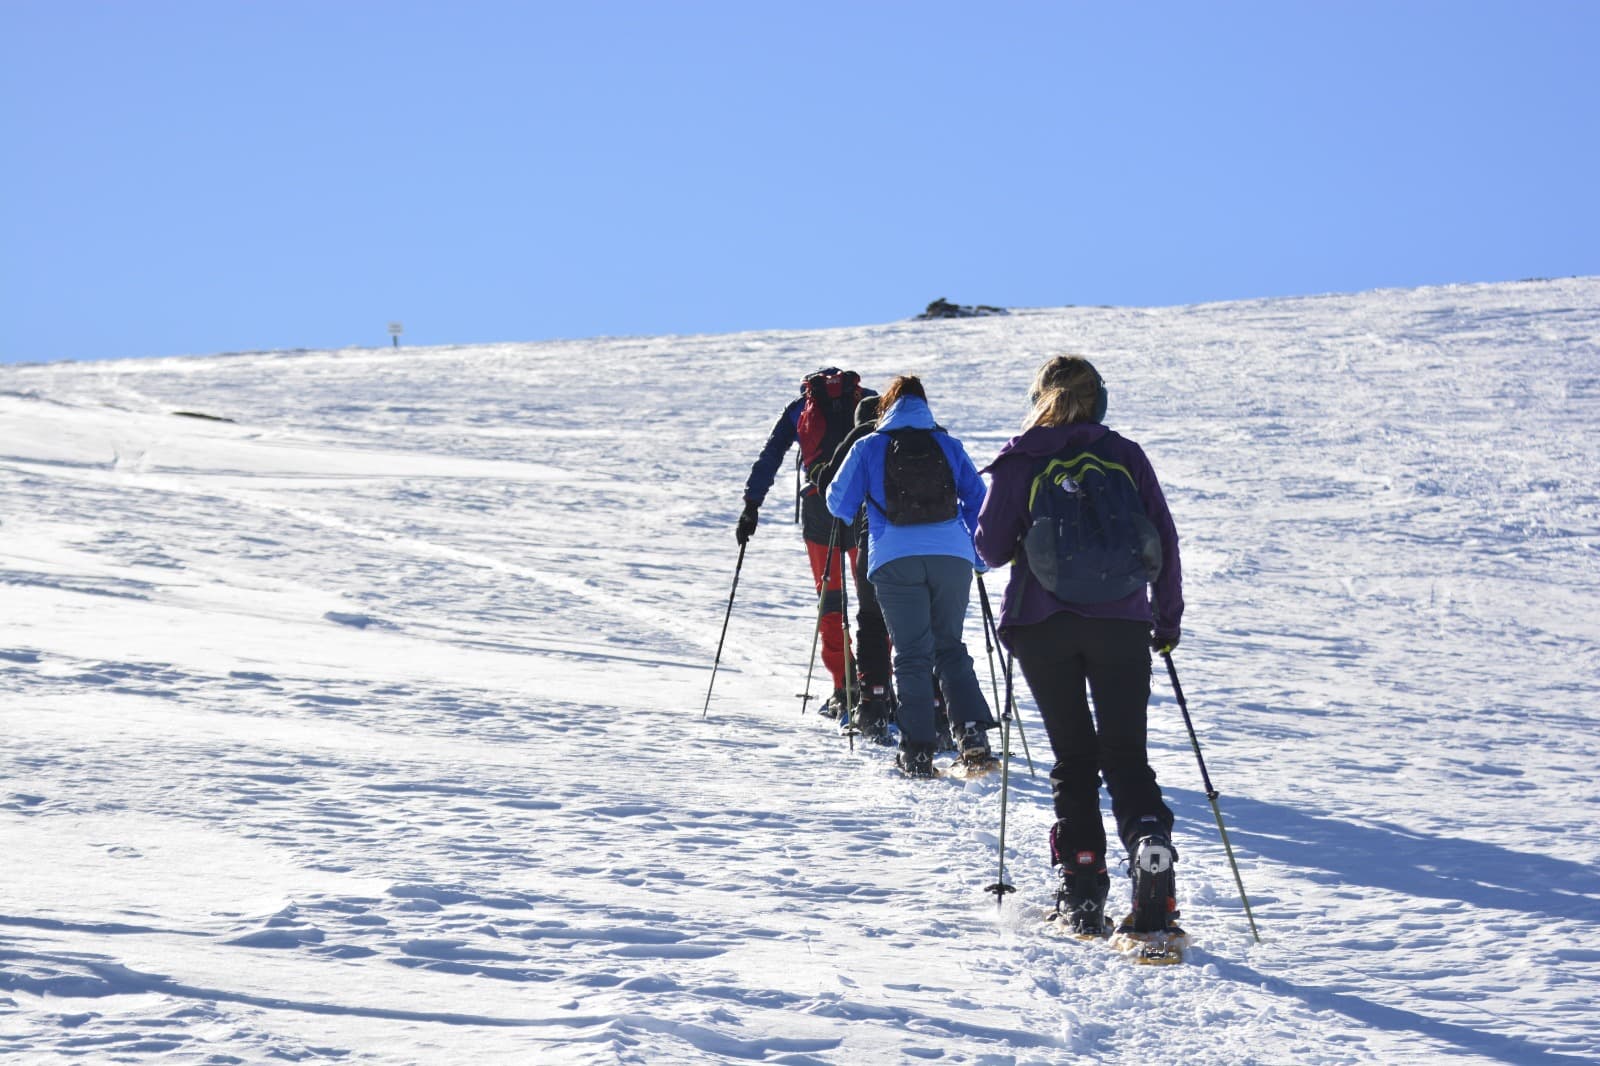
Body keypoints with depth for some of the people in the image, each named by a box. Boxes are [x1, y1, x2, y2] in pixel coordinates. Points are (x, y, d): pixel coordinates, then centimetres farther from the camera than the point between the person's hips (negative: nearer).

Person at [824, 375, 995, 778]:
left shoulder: (868, 448, 8)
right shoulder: (948, 446, 13)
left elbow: (839, 503, 11)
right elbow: (978, 498, 12)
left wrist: (855, 521, 33)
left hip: (896, 562, -2)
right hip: (951, 558, 2)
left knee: (912, 655, 3)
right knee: (950, 647, 15)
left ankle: (918, 752, -2)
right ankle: (974, 732, -1)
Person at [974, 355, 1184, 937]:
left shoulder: (1021, 460, 2)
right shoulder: (1125, 455, 5)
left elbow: (992, 548, -1)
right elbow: (1164, 539, 5)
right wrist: (1168, 618, 14)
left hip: (1041, 625, 0)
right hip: (1121, 622, 1)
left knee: (1072, 756, 9)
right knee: (1126, 753, 6)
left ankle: (1082, 887, 2)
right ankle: (1149, 842, -20)